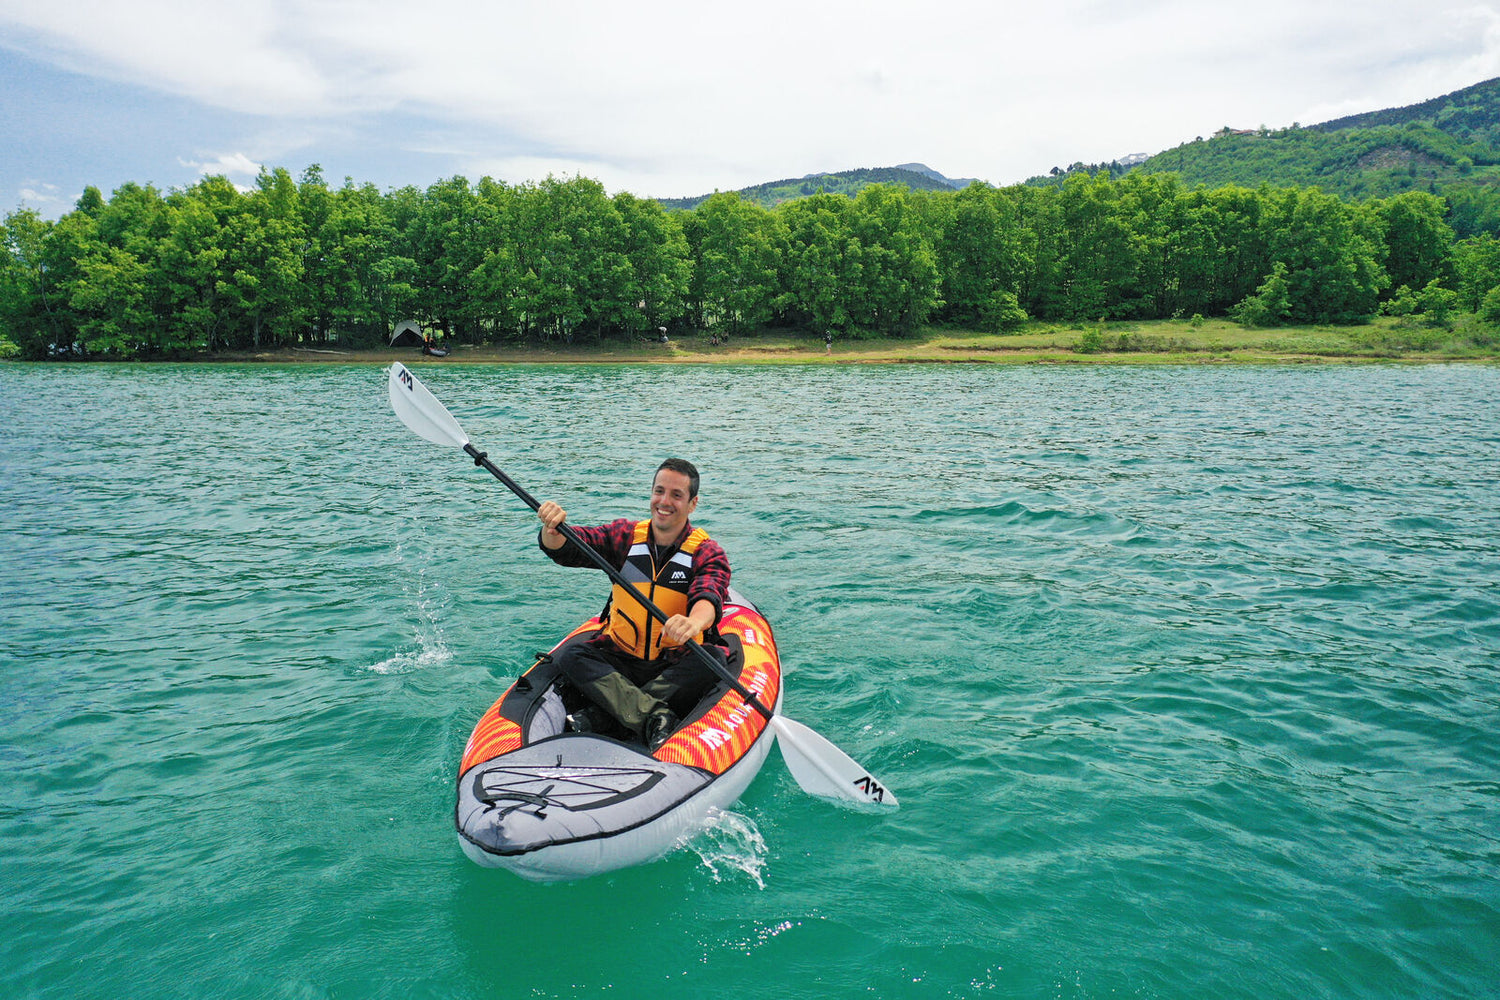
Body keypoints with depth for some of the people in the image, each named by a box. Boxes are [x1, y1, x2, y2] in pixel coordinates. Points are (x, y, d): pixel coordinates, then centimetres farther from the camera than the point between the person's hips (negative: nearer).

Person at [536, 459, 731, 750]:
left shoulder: (707, 553, -3)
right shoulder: (625, 536, 5)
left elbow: (708, 597, -24)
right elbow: (564, 549, -6)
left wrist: (693, 623, -48)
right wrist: (553, 530, -31)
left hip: (676, 666, -2)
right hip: (619, 662, 2)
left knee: (714, 657, -31)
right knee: (569, 656, -23)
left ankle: (601, 712, -34)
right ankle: (655, 716, -41)